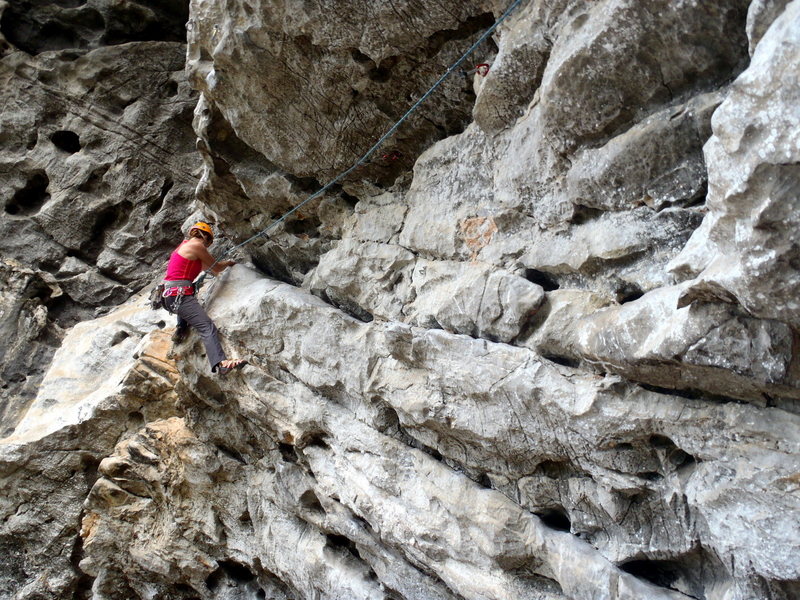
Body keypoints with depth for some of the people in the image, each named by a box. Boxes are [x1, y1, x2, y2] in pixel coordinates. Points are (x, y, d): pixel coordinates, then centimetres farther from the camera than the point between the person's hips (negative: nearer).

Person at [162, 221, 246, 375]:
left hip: (169, 295, 9)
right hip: (179, 295, -9)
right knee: (207, 327, -22)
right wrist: (229, 263, 22)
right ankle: (220, 363, -40)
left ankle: (181, 329, 33)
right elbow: (216, 268, 4)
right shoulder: (196, 245, -5)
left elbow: (206, 266, 34)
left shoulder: (184, 244, 22)